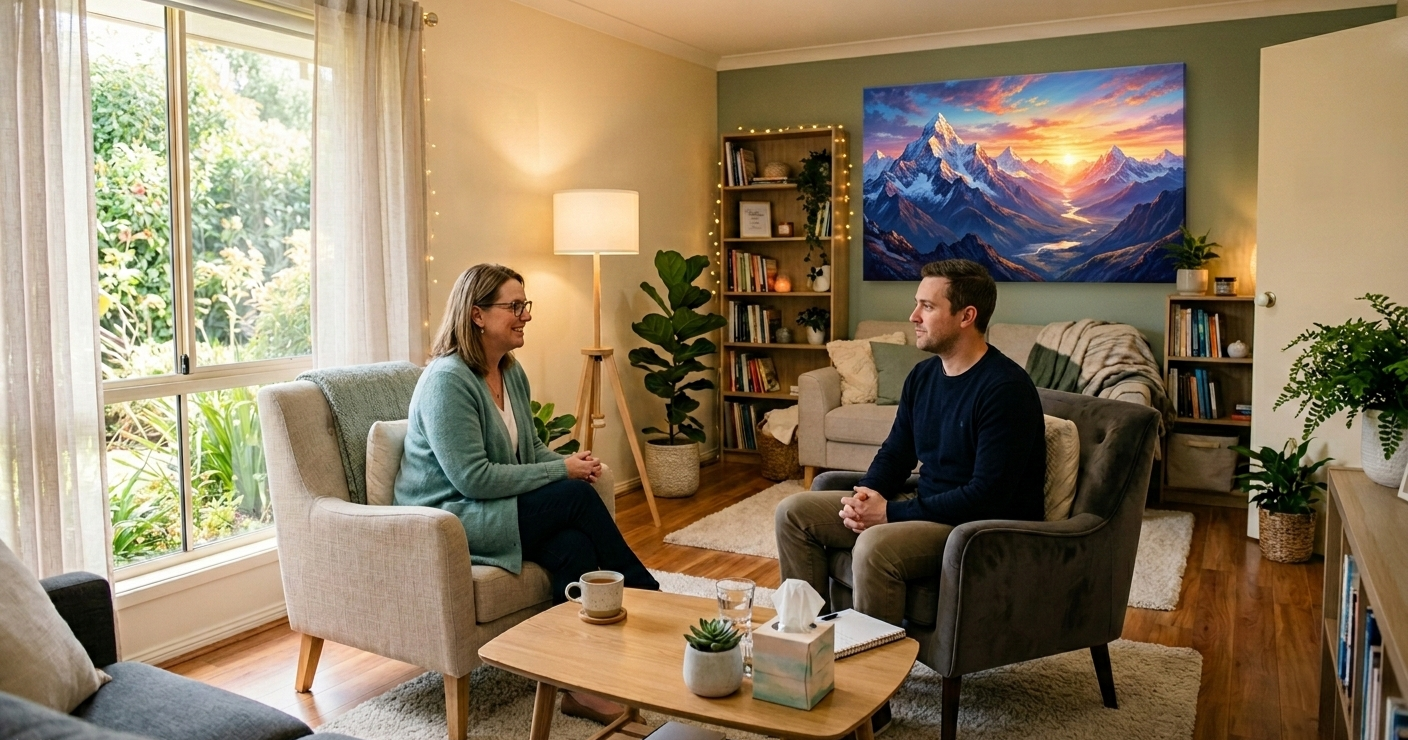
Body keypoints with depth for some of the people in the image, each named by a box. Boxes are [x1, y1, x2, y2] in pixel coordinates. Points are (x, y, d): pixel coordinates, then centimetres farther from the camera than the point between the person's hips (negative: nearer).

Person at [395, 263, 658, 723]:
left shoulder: (512, 373, 8)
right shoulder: (447, 380, -18)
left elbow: (530, 449, 17)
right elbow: (472, 478, -24)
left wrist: (571, 463, -6)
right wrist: (562, 472, -20)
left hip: (498, 510, 8)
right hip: (448, 520, -8)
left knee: (573, 545, -22)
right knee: (577, 496, -22)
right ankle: (647, 597, -6)